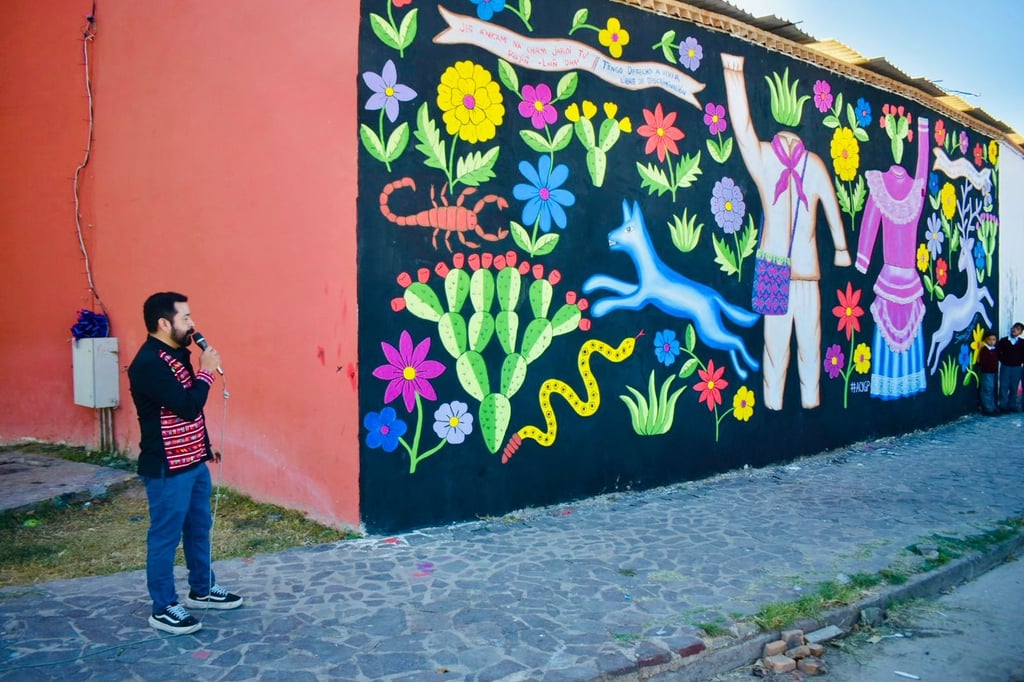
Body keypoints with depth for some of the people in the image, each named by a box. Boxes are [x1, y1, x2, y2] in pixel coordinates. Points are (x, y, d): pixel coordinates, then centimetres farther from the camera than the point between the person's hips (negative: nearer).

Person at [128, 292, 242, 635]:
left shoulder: (176, 355, 9)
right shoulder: (149, 364, -22)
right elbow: (187, 407, -26)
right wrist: (207, 371, -14)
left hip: (193, 461, 10)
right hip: (167, 468, -10)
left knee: (199, 529, 19)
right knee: (165, 537, 4)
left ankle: (202, 590, 35)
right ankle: (163, 609, 17)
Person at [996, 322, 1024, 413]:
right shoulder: (1003, 340, 0)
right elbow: (997, 351, 0)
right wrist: (1002, 359, -6)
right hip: (1005, 367, -1)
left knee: (1014, 387, 7)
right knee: (1004, 386, 0)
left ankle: (1012, 405, 15)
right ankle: (1003, 406, 5)